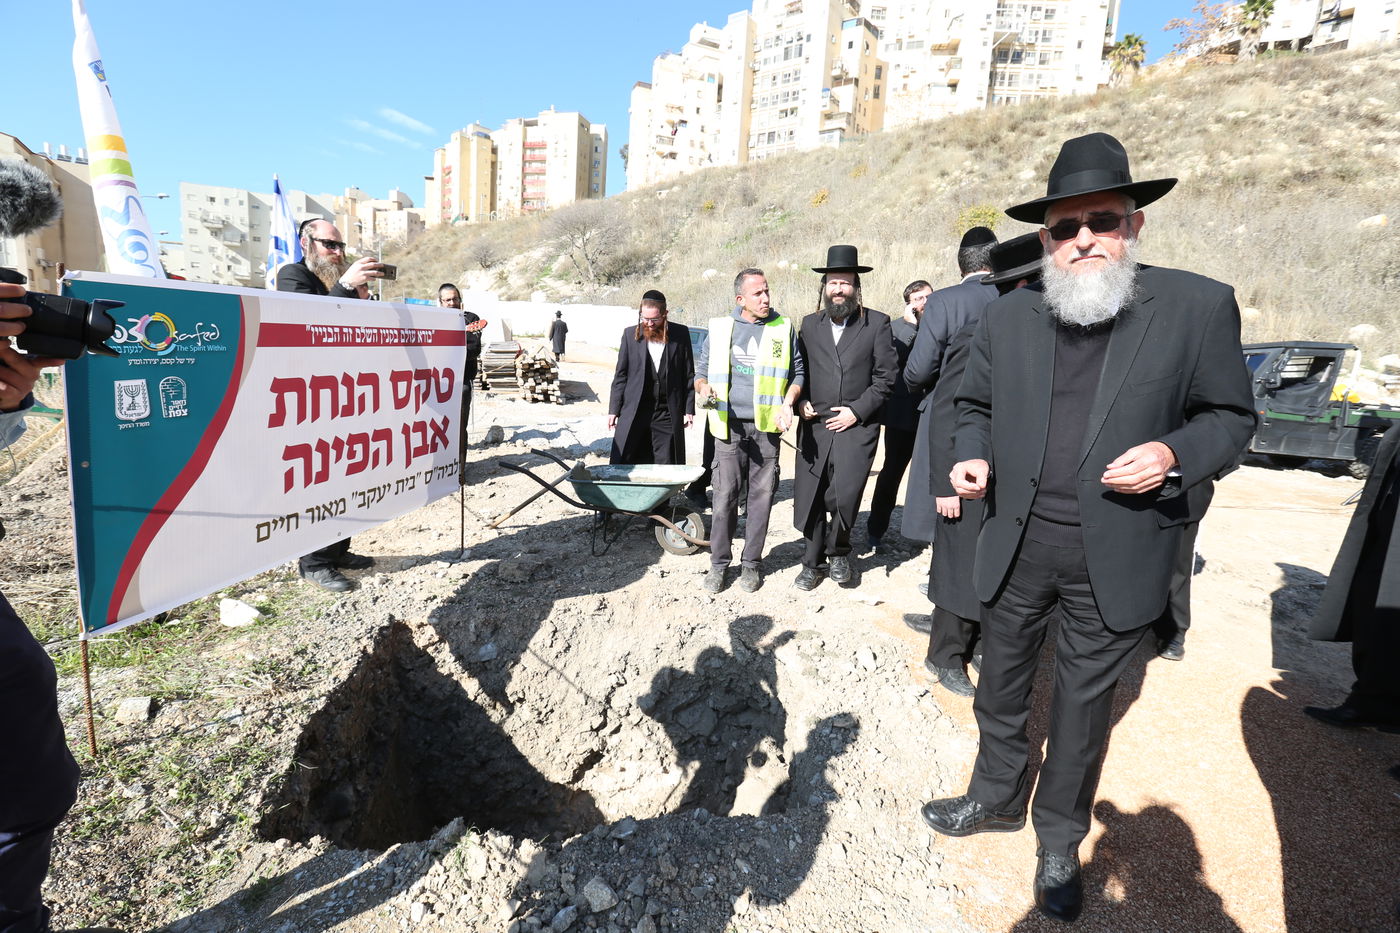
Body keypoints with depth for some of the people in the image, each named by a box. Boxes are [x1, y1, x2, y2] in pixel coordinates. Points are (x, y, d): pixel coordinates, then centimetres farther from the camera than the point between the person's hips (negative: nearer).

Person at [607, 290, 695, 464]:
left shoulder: (680, 334, 3)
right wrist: (613, 410, 4)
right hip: (634, 413, 1)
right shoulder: (631, 334, 4)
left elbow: (689, 374, 6)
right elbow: (620, 375, 7)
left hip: (668, 415, 0)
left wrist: (689, 409, 2)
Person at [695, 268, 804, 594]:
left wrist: (788, 402, -5)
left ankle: (751, 562, 19)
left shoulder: (783, 328, 8)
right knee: (724, 497, 1)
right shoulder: (720, 328, 8)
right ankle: (719, 562, 15)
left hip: (766, 428, 0)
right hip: (729, 426, 0)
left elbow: (798, 372, 13)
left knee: (761, 497, 4)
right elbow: (702, 369, 13)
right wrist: (703, 388, -9)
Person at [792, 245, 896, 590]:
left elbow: (885, 376, 0)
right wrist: (801, 401, 0)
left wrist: (857, 411, -8)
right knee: (809, 497, 6)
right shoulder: (810, 324, 12)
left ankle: (839, 552, 16)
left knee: (844, 495, -13)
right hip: (814, 426, 3)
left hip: (856, 426, -3)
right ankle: (812, 562, 25)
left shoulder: (877, 323, 3)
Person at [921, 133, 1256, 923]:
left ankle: (1061, 842, 37)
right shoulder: (1009, 316, 2)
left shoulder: (1199, 306, -6)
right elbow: (975, 403, 12)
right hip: (1018, 543, 3)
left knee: (1085, 702, 14)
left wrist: (1174, 455, -18)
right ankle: (997, 798, 43)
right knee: (1002, 682, 18)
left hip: (1115, 554, -2)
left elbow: (1232, 415, 1)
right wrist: (973, 456, -8)